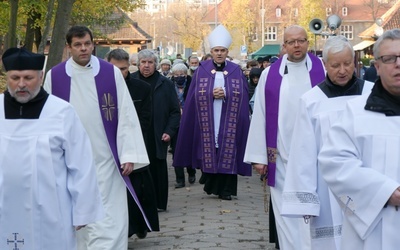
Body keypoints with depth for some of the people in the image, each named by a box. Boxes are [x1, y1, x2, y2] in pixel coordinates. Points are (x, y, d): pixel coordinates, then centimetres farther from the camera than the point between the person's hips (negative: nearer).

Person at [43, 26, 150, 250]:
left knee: (109, 219, -4)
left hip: (105, 158, -1)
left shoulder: (111, 73, -2)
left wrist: (129, 154, -7)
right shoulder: (54, 76, 0)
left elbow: (126, 115, -2)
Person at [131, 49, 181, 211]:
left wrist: (169, 131, -5)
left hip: (157, 137, 0)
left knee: (158, 169, 6)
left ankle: (159, 203, 16)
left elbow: (175, 111, 6)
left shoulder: (165, 84, 5)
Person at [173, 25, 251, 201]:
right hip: (207, 120, 0)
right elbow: (196, 95, 1)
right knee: (209, 151, -1)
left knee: (227, 153, -2)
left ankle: (226, 189, 5)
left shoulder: (236, 71, 6)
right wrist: (212, 94, -14)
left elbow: (241, 95, 1)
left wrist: (225, 94, -13)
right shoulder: (202, 71, 6)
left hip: (228, 120, 0)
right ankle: (211, 184, 15)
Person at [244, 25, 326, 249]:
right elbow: (259, 116, 4)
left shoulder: (322, 70, 1)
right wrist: (258, 155, 1)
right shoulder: (270, 75, 5)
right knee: (285, 211, 6)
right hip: (281, 154, 2)